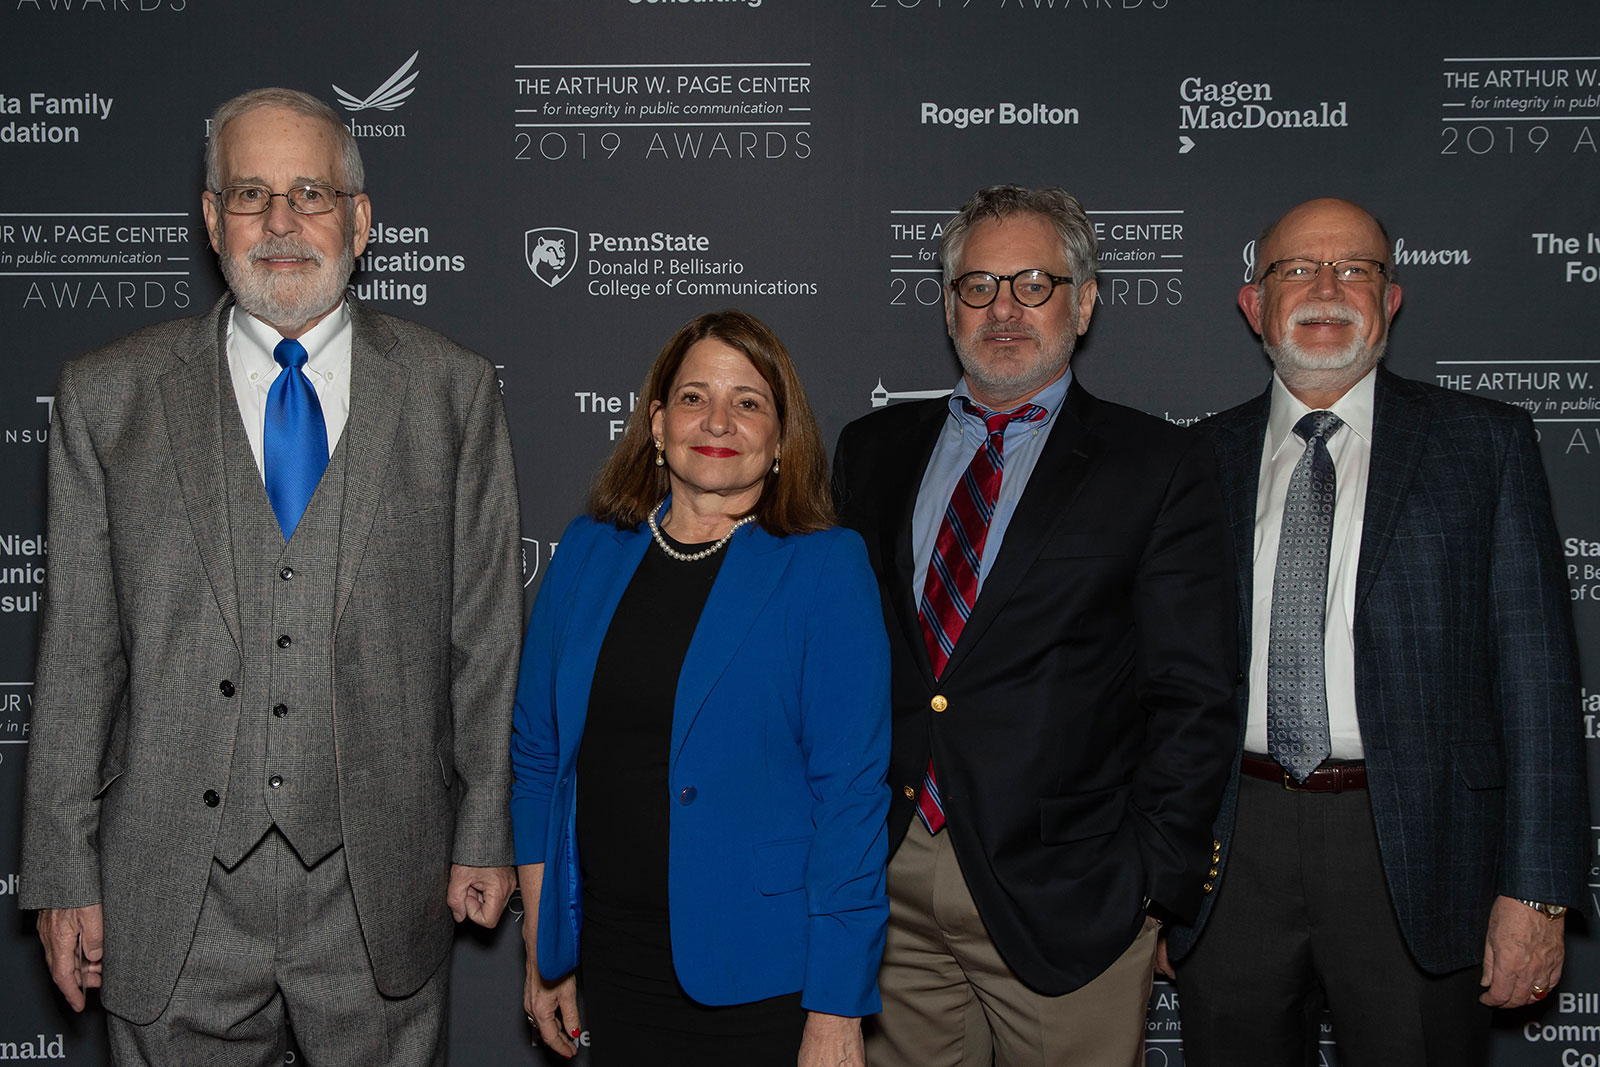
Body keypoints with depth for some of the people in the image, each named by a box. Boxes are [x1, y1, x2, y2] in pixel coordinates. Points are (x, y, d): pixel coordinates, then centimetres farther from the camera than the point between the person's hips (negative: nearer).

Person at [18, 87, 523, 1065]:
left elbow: (487, 630, 2)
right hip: (174, 890, 0)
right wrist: (64, 871, 0)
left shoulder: (452, 390, 2)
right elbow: (78, 649, 2)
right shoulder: (109, 396, 2)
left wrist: (486, 833, 2)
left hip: (382, 883, 0)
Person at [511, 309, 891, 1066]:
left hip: (758, 983, -3)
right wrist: (544, 953, 8)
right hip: (610, 970, 4)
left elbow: (851, 795, -11)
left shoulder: (825, 570, -8)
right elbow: (537, 754, 9)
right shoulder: (586, 552, 4)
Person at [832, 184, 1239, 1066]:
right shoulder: (871, 451, 11)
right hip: (883, 891, 3)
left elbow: (1195, 700, -3)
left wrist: (1152, 886, -9)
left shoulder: (1159, 470, 1)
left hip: (1062, 900, -3)